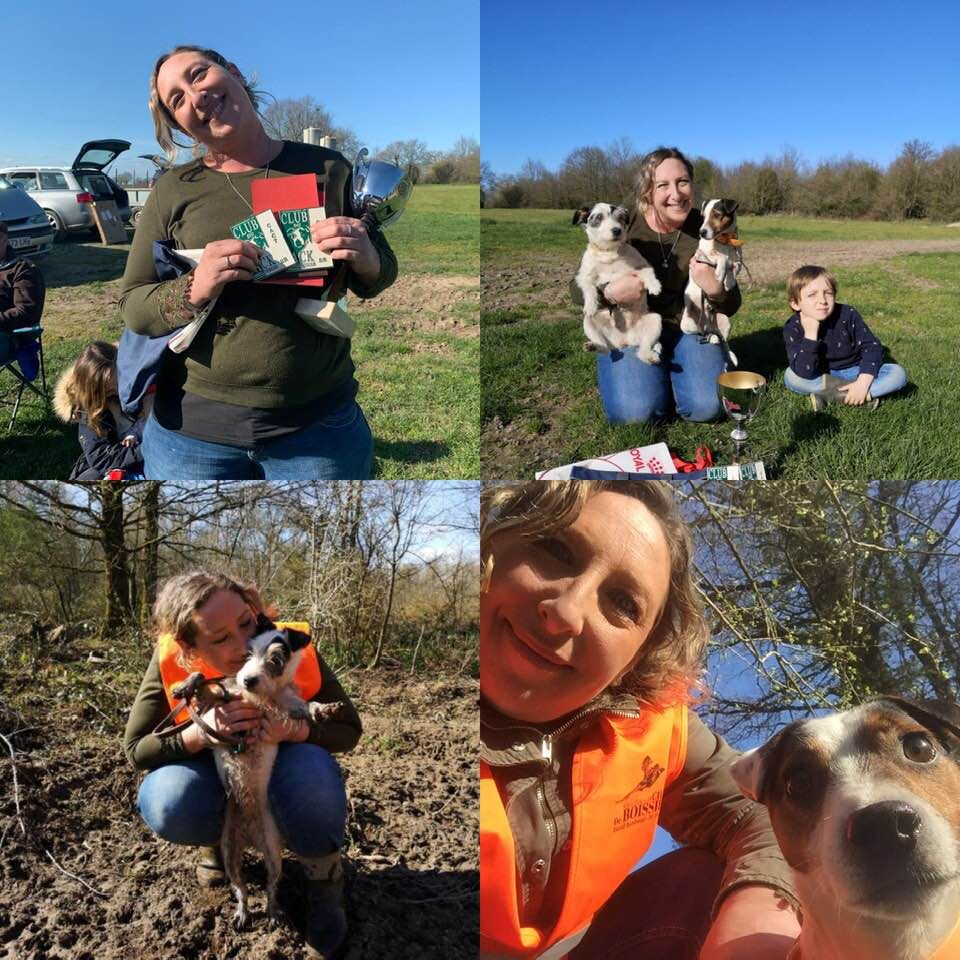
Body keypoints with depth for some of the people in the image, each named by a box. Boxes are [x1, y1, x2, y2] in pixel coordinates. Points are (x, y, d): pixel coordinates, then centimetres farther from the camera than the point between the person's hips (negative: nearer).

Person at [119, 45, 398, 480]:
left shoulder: (328, 168, 3)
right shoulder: (173, 190, 3)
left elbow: (382, 277, 10)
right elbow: (132, 306, 3)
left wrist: (366, 261, -14)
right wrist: (194, 290, -17)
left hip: (320, 425, 0)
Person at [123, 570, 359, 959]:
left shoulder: (295, 649, -29)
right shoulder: (172, 661, -26)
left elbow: (348, 730, -19)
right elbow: (135, 749, -18)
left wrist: (294, 729, -41)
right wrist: (200, 732, -39)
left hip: (283, 774, -1)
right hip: (215, 775, 2)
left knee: (313, 772, -37)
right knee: (165, 805, -31)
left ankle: (324, 879, -5)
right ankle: (218, 838, 8)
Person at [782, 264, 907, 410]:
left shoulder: (847, 315, -14)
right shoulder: (793, 328, -19)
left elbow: (871, 347, -12)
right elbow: (805, 373, -30)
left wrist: (863, 382, -27)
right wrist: (810, 333, -38)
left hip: (854, 373, 1)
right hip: (821, 378, -1)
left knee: (898, 373, -19)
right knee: (790, 376, -30)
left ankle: (828, 394, -27)